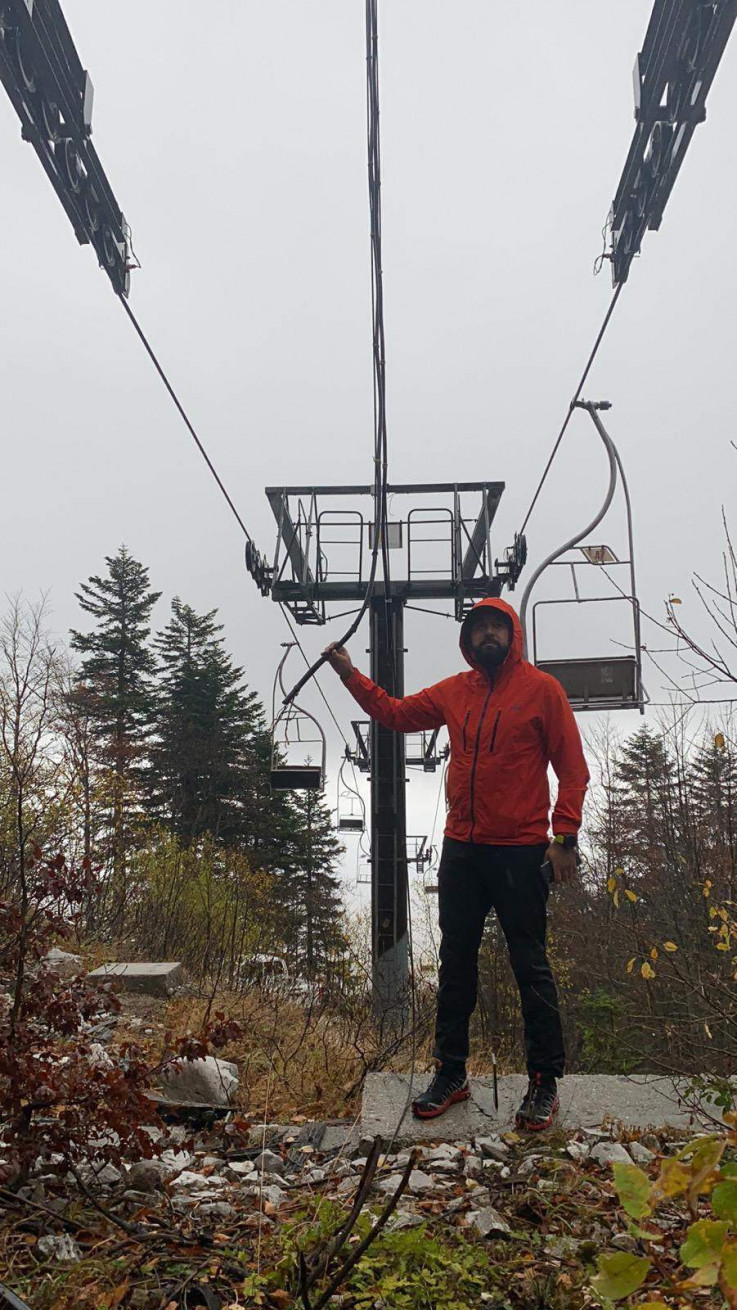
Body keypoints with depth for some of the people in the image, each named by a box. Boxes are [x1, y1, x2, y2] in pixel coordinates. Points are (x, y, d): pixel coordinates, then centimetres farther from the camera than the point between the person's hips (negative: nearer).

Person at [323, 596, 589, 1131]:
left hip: (520, 852, -5)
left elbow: (572, 767, -5)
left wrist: (565, 837, -11)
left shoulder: (541, 688, -4)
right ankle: (451, 1074, 24)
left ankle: (545, 1082, 16)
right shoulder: (454, 692, 10)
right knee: (455, 963, 12)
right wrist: (351, 675, 10)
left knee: (531, 966, 3)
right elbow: (394, 713, 19)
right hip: (461, 850, 5)